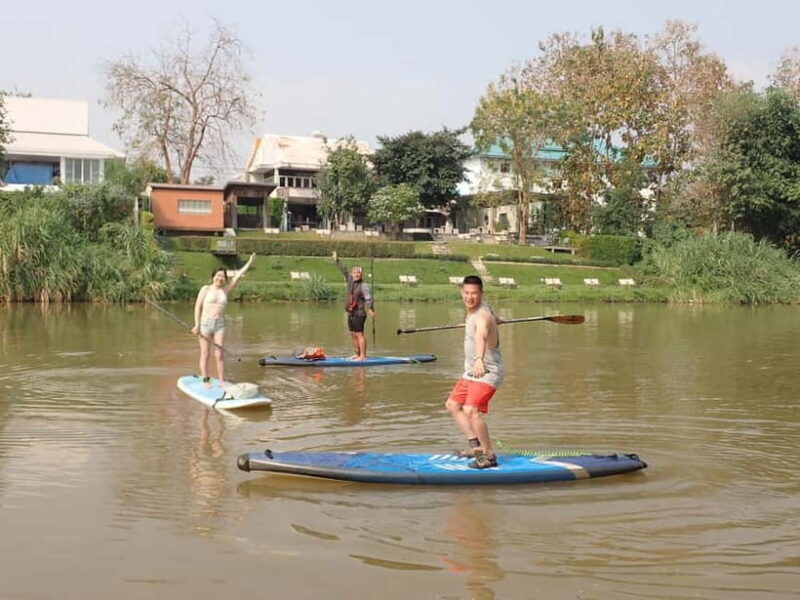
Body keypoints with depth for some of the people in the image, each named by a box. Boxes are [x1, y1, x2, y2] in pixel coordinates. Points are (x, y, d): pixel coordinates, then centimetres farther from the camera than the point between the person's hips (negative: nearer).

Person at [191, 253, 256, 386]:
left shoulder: (226, 290, 9)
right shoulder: (205, 289, 2)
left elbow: (237, 276, 2)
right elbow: (198, 306, -1)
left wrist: (249, 263, -5)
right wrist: (197, 325, -9)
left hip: (220, 325, 2)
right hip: (205, 324, -2)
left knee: (219, 355, 1)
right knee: (205, 354, 1)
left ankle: (221, 381, 3)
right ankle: (205, 380, 7)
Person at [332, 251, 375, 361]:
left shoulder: (363, 285, -12)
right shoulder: (350, 281, 9)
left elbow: (368, 298, -24)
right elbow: (344, 270, 21)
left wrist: (370, 309, -38)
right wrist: (337, 260, 26)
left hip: (359, 314, -8)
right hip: (350, 313, 8)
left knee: (359, 334, -8)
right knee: (353, 334, 13)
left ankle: (363, 356, -7)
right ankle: (357, 354, 22)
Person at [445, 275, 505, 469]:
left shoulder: (481, 316, -26)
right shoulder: (483, 308, 4)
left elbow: (481, 336, -48)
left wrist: (479, 359, -68)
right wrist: (493, 321, 55)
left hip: (487, 372, -11)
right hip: (471, 371, 11)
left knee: (471, 411, -25)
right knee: (452, 405, 19)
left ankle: (489, 456, -15)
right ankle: (476, 445, 19)